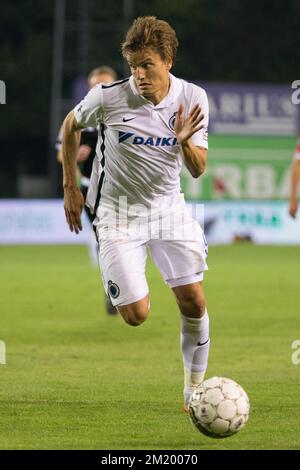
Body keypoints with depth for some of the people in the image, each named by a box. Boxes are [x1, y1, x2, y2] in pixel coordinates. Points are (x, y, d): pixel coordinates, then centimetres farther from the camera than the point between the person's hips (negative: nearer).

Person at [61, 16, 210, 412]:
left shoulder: (193, 98, -10)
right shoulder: (108, 97, -18)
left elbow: (198, 170, -4)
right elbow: (71, 126, 4)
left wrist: (185, 142, -26)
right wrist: (70, 188, 5)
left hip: (169, 207, 3)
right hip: (119, 213, -3)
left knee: (194, 301, -5)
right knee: (137, 314, -10)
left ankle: (195, 387, 13)